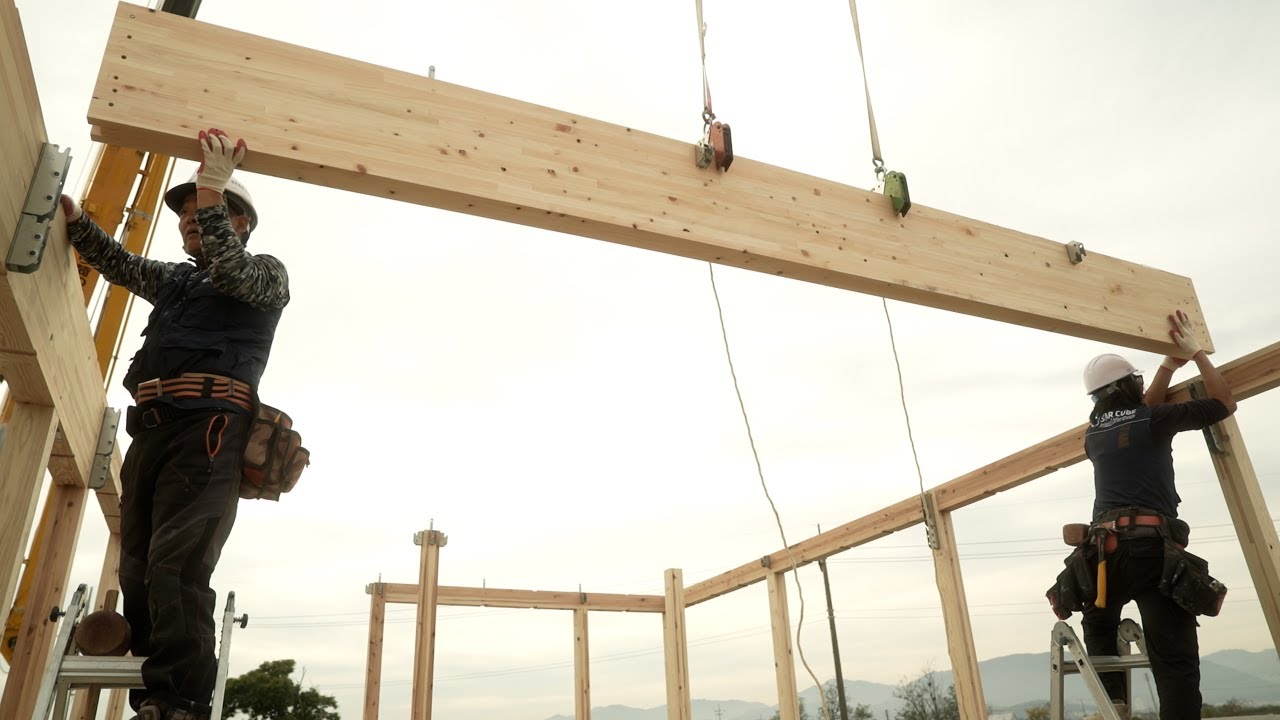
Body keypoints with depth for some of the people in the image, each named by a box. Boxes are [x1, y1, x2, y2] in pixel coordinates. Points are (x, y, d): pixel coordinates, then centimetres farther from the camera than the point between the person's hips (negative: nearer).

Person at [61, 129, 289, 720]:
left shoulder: (267, 273, 12)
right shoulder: (174, 279, 33)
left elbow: (233, 274, -7)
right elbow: (118, 264, 33)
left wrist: (212, 191, -12)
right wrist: (72, 218, 20)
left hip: (208, 428, -7)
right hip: (150, 430, 8)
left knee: (176, 569, -20)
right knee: (137, 572, 2)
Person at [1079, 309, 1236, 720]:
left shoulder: (1093, 434, 21)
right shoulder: (1155, 420, 6)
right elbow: (1225, 403, 17)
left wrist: (1171, 363, 41)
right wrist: (1195, 352, 24)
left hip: (1105, 546, 4)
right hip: (1155, 545, -4)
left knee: (1099, 626, 26)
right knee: (1174, 659, -5)